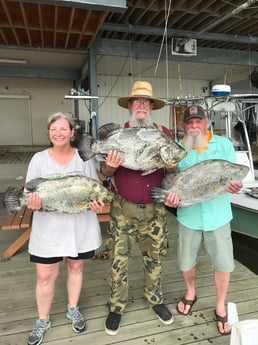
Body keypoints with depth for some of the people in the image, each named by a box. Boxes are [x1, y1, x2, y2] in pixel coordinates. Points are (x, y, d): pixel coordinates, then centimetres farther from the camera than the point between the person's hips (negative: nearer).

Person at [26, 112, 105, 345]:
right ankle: (43, 320, 34)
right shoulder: (39, 159, -4)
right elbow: (29, 194, -2)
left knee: (75, 268, 18)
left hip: (80, 226, 1)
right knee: (45, 276, 7)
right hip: (48, 228, 0)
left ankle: (73, 310, 43)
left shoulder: (84, 157, -3)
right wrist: (32, 203, -25)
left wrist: (98, 203, -19)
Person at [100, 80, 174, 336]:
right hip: (123, 209, -1)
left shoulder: (163, 133, 2)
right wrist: (110, 167, -23)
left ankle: (154, 299, 41)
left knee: (155, 257, 17)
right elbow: (105, 172, 0)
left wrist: (171, 166, -18)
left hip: (155, 209, 2)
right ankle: (116, 306, 31)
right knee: (118, 259, 9)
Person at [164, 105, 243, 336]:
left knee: (223, 263, 9)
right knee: (186, 262, 15)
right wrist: (171, 195, -18)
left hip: (217, 215, 0)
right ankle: (190, 293, 46)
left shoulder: (223, 144, -2)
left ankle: (220, 307, 34)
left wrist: (235, 185, -26)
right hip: (188, 216, 1)